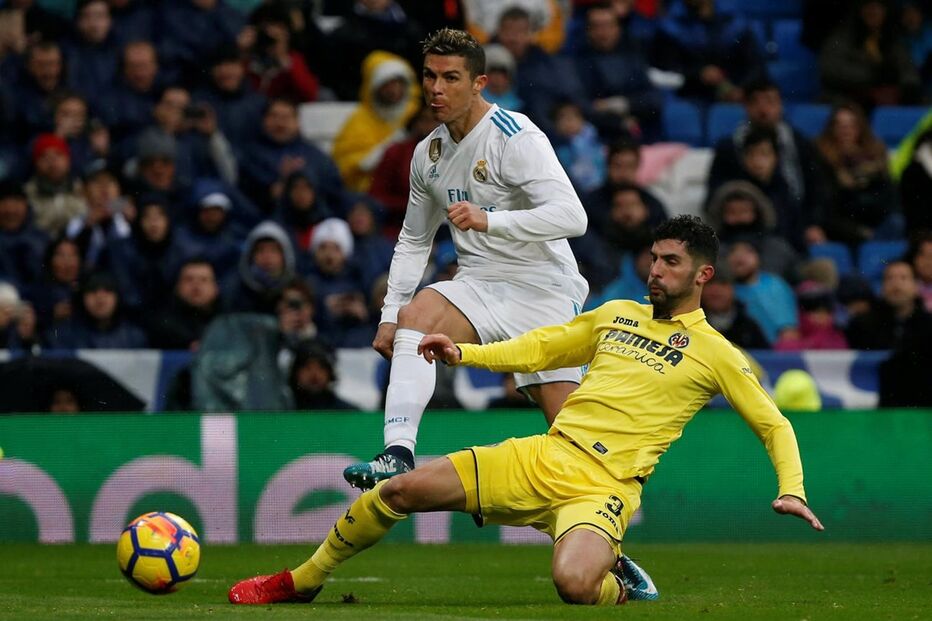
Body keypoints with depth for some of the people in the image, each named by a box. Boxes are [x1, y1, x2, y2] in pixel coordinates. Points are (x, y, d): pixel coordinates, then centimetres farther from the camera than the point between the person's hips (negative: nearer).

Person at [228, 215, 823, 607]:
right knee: (399, 491, -5)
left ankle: (617, 590, 2)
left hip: (604, 487, -5)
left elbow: (773, 424, 6)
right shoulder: (616, 315, 17)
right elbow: (540, 348, 25)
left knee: (574, 583, -37)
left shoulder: (717, 354, 2)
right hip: (540, 458, 5)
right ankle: (302, 580, 14)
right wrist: (463, 353, 12)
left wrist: (791, 488, -10)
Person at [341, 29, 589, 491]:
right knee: (415, 316, -27)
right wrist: (390, 314, 14)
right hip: (477, 287, 5)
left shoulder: (515, 137, -13)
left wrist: (489, 220, -34)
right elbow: (413, 240, 23)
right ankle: (398, 456, -38)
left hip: (542, 291, -5)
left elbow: (572, 217, -25)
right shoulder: (428, 153, 10)